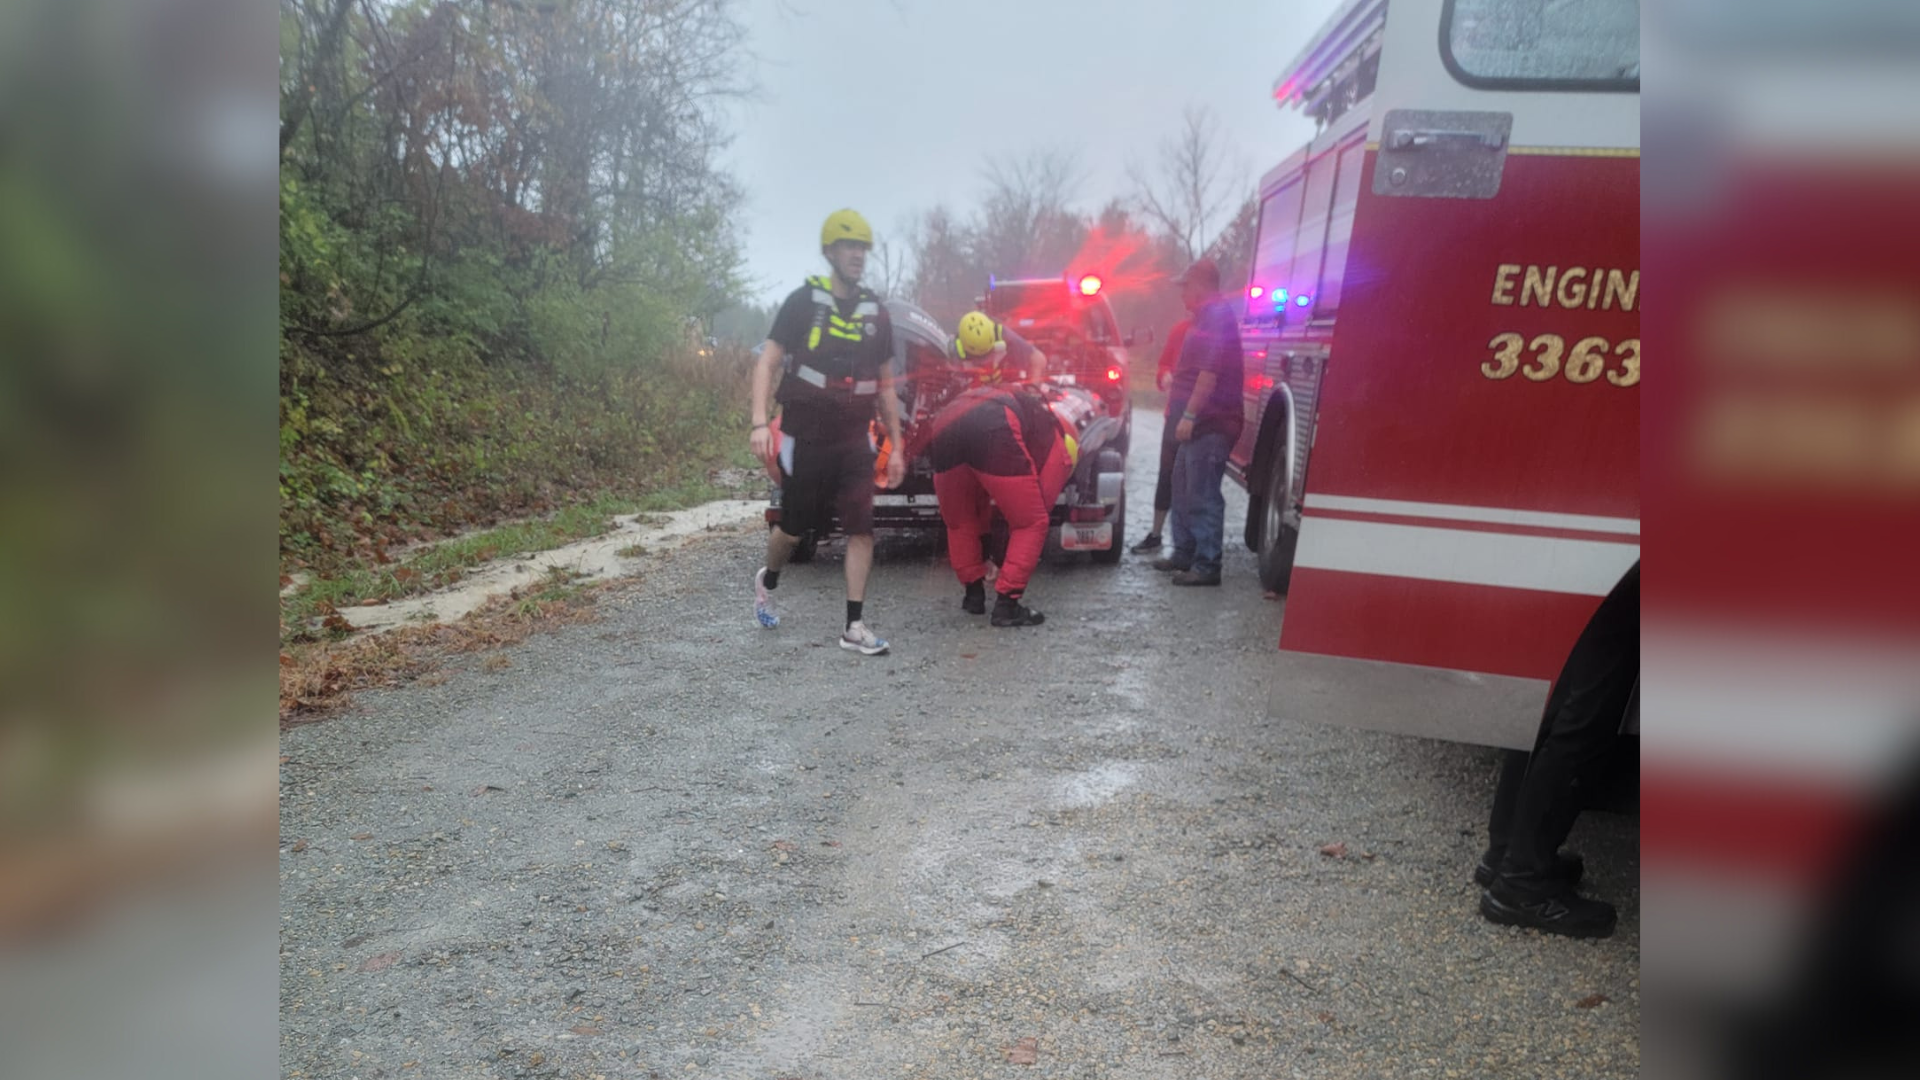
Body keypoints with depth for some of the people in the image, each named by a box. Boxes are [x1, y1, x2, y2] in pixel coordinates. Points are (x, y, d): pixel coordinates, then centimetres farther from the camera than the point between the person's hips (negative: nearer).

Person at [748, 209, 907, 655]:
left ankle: (855, 626, -1)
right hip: (805, 434, -3)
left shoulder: (875, 313, 8)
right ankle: (767, 582, 40)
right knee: (794, 526, 9)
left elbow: (885, 385, 13)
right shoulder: (804, 301, -4)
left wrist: (896, 446, 11)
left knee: (861, 530, -7)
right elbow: (767, 363, -7)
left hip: (854, 438, 3)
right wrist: (760, 422, -20)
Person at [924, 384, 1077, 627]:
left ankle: (974, 594, 33)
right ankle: (1007, 605, 12)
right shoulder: (1056, 440, 28)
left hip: (944, 427, 6)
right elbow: (1036, 514, 27)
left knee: (959, 523, 27)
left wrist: (987, 558, 58)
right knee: (1031, 524, 12)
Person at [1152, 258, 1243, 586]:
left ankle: (1207, 565, -5)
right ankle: (1184, 552, 27)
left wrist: (1190, 415, -24)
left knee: (1203, 495, -9)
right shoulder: (1208, 316, 19)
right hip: (1200, 421, 11)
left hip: (1209, 423, -11)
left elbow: (1210, 372, -23)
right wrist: (1186, 415, 24)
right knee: (1184, 489, 17)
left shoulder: (1216, 316, -14)